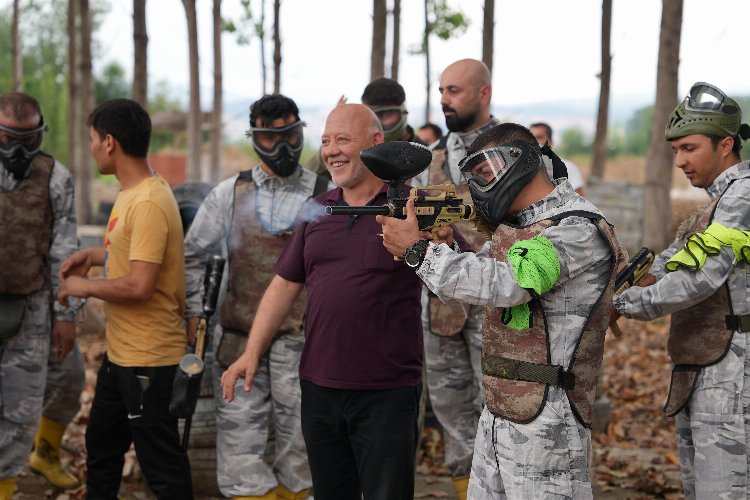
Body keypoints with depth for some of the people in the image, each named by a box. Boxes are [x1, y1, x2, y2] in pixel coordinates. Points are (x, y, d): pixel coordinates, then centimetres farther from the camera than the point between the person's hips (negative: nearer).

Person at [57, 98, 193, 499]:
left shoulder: (149, 203, -23)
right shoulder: (131, 193, 7)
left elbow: (139, 285, -28)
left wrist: (85, 287, -13)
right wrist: (94, 255, 11)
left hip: (149, 359, -10)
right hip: (120, 353, 10)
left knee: (160, 462, 1)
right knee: (101, 446, 24)